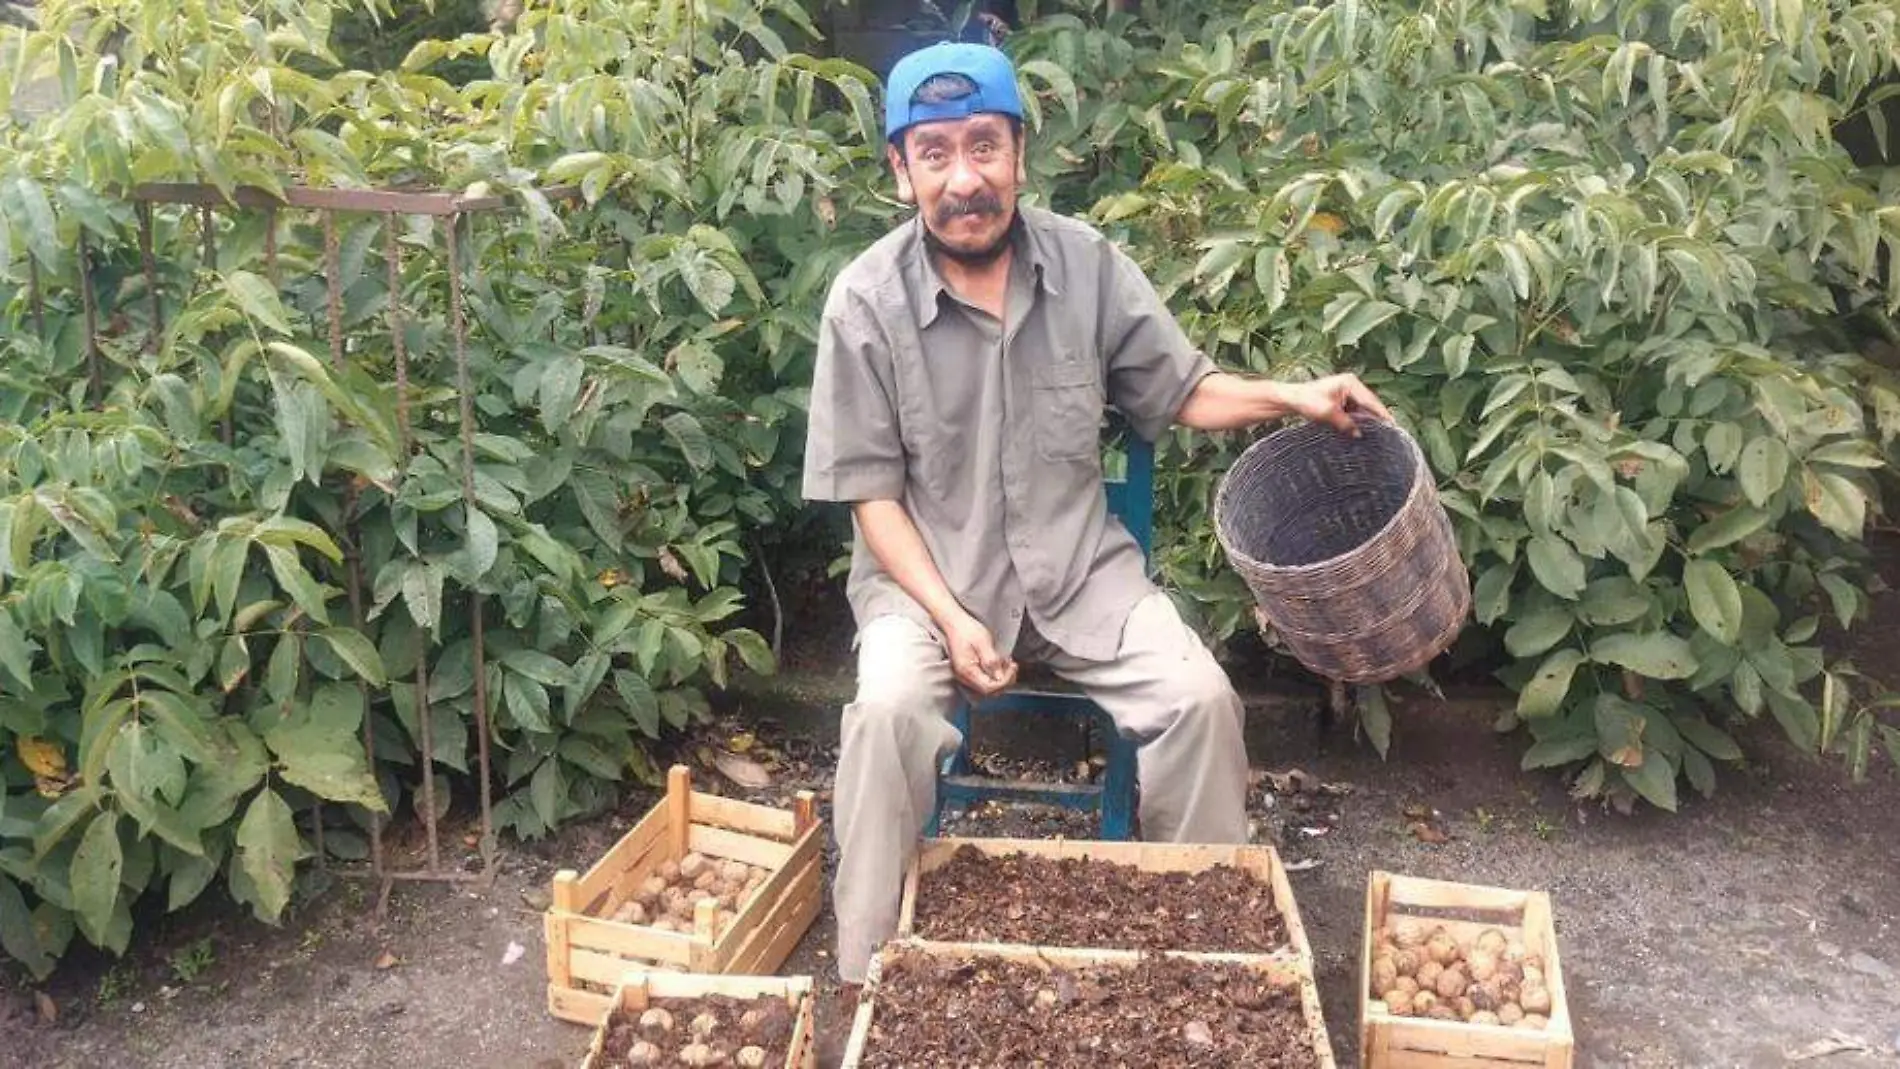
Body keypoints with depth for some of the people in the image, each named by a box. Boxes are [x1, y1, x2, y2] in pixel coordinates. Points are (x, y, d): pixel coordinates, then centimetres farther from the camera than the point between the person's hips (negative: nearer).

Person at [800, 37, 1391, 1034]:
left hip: (1079, 563, 3)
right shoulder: (865, 301, -11)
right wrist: (949, 618, -19)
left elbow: (1179, 391, 8)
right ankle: (869, 973, -11)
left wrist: (1290, 396, -10)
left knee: (1200, 696, -17)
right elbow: (873, 493, -9)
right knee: (889, 710, -30)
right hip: (925, 572, -2)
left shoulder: (1088, 263, -4)